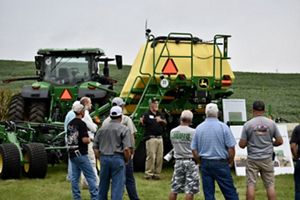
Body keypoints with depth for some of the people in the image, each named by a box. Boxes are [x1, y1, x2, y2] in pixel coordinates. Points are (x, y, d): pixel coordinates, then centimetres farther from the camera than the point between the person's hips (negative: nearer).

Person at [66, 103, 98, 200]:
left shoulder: (70, 124, 11)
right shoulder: (81, 124, -14)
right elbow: (85, 140, -21)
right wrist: (90, 139, 0)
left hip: (72, 154, 8)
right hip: (81, 154, -8)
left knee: (74, 177, 8)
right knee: (91, 176, -4)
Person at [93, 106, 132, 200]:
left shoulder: (101, 129, 10)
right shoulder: (124, 129, -4)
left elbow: (95, 148, 11)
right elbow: (126, 149, -12)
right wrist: (126, 160, 2)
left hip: (104, 158, 4)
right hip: (118, 158, -4)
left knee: (103, 186, 15)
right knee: (117, 186, -1)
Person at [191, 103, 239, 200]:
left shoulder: (199, 128, 2)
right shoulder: (223, 127, -8)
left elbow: (194, 149, 5)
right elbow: (231, 148, -9)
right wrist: (230, 162, 6)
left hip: (205, 164, 3)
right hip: (221, 163, -3)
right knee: (230, 192, 1)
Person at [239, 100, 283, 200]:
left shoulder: (248, 124, -7)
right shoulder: (271, 123, -2)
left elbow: (242, 145, -7)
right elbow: (279, 141, 2)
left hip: (252, 159, -2)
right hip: (267, 159, 2)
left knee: (251, 185, 3)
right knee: (270, 185, 7)